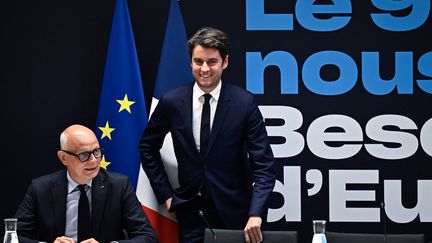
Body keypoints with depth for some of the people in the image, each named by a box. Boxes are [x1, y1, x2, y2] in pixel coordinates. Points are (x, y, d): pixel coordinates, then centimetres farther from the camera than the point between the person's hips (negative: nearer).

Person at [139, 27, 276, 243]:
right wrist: (165, 193, 5)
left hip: (233, 211, -1)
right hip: (190, 211, 2)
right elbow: (147, 147, 12)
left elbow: (263, 165, -12)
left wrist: (256, 214, -24)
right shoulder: (171, 102, -4)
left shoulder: (244, 102, -10)